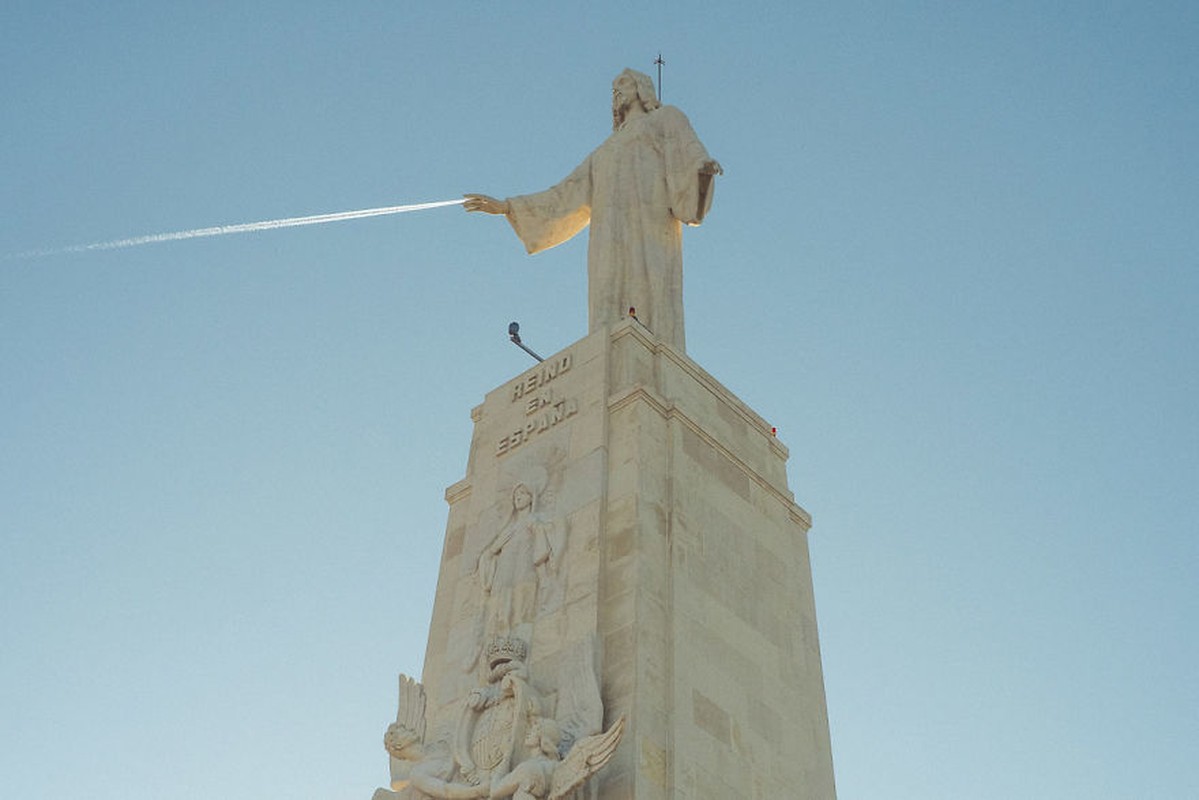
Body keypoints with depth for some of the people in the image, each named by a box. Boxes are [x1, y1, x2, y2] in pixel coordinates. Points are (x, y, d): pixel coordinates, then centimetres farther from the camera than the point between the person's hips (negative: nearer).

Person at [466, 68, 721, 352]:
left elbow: (690, 152, 2)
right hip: (611, 240, 5)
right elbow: (565, 197, 36)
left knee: (652, 324, -22)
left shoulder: (668, 118, 23)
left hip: (650, 230, -5)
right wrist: (506, 206, 33)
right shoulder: (607, 151, 39)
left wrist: (704, 166, -24)